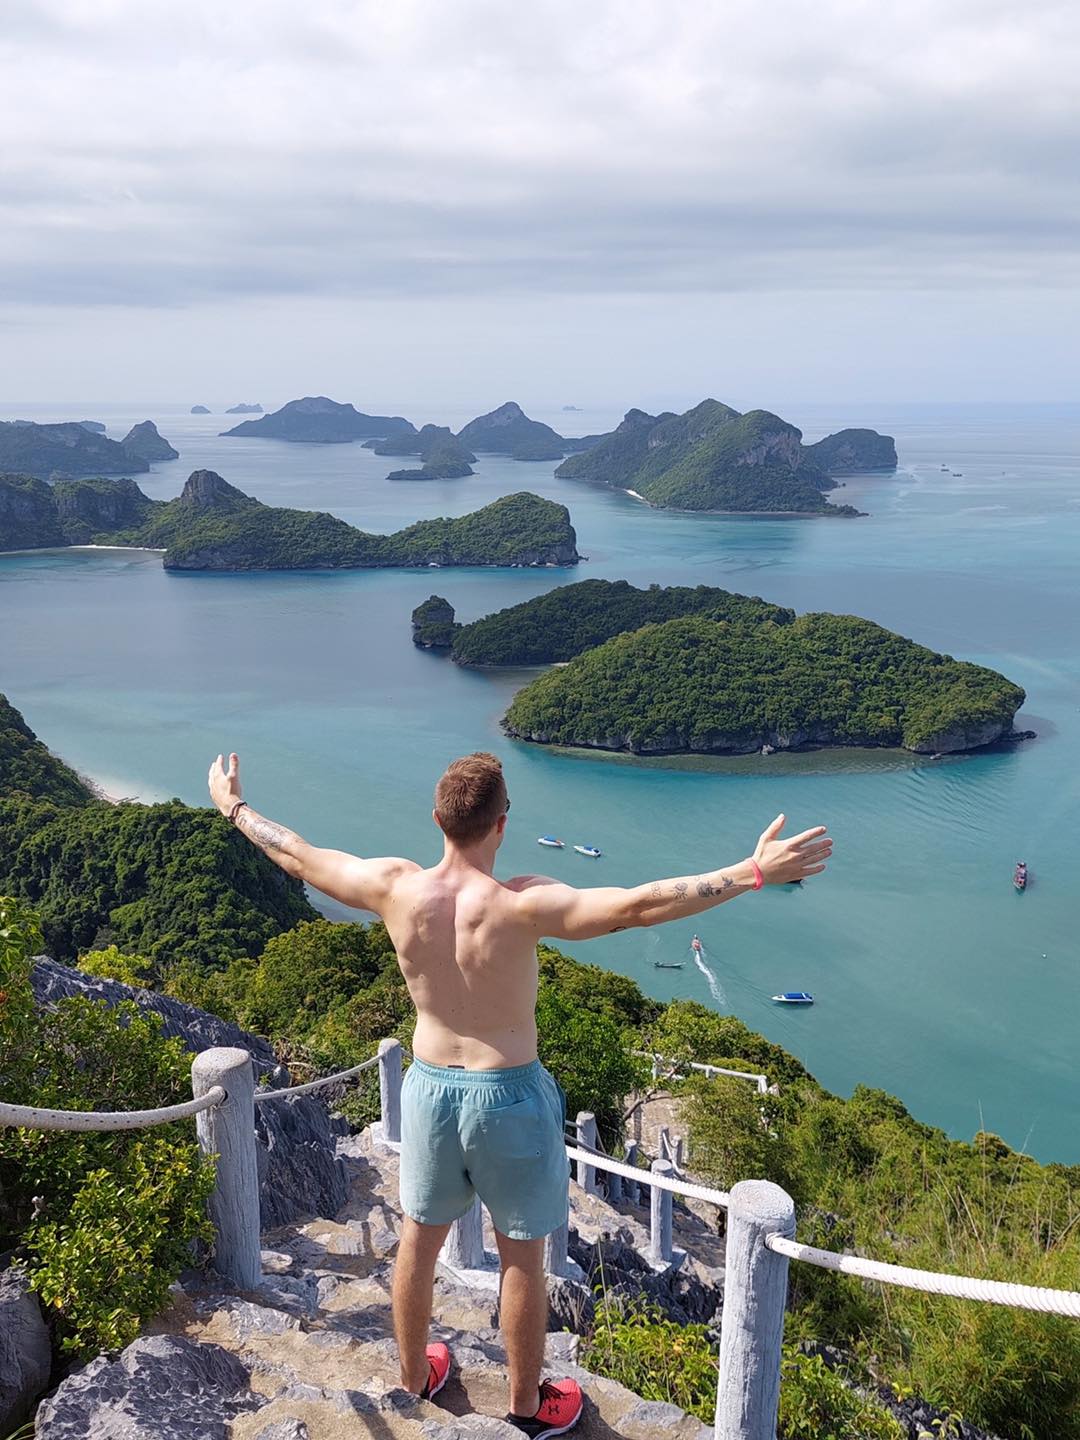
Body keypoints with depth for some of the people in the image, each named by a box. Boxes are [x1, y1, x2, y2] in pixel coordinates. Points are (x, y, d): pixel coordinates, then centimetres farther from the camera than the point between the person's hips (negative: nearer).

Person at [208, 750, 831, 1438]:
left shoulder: (396, 888, -16)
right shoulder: (520, 906, -28)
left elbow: (298, 855, -2)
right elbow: (639, 905, -36)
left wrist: (235, 807, 14)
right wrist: (752, 873, -35)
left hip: (430, 1088, 4)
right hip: (511, 1097, -4)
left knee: (419, 1238, 24)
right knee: (522, 1258, 16)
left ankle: (415, 1375, 45)